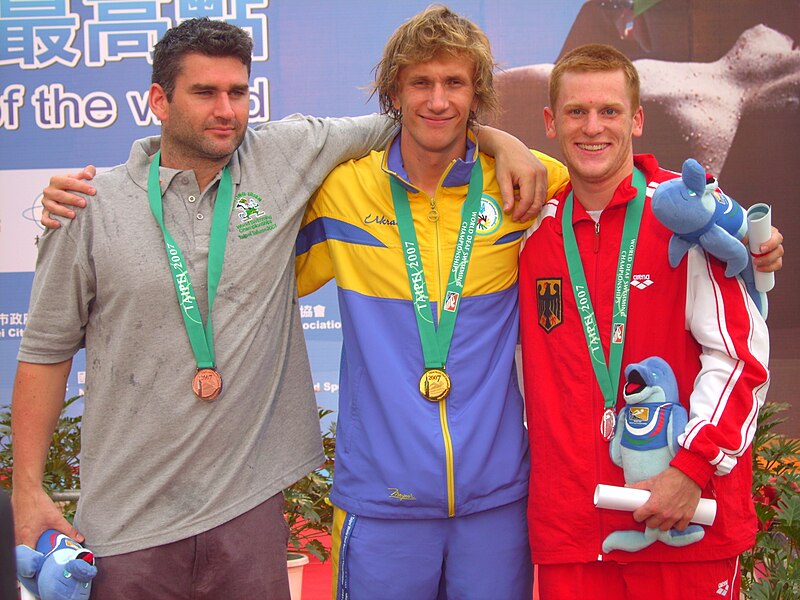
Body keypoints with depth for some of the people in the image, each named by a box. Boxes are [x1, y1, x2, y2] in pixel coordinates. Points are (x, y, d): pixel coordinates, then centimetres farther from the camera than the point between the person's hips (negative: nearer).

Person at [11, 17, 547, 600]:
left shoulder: (282, 156, 1)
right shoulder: (93, 208, -2)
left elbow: (393, 124, 11)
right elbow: (46, 350, 3)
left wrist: (503, 140, -2)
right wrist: (28, 490, 0)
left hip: (249, 507, 1)